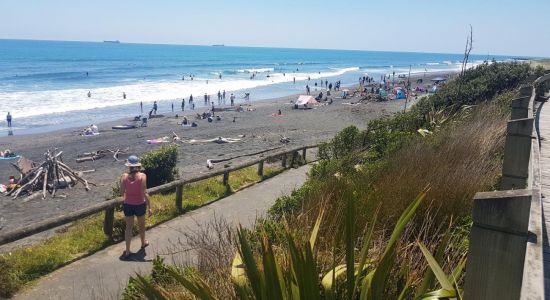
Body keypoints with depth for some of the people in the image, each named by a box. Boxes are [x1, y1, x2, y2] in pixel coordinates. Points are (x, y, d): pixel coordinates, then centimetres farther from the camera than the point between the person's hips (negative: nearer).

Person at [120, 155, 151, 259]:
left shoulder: (124, 176, -8)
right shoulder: (142, 176, -15)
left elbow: (122, 192, -4)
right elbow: (144, 193, -18)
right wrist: (149, 206, -12)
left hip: (128, 204, 1)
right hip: (140, 204, -1)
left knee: (129, 227, 11)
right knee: (141, 225, 22)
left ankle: (127, 251, 10)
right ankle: (143, 243, 44)